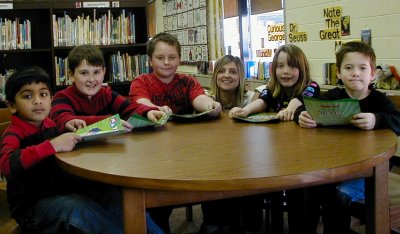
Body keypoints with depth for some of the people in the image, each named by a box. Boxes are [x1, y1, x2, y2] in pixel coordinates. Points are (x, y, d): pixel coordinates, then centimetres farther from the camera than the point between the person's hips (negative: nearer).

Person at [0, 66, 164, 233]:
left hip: (66, 190, 6)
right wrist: (52, 145, -39)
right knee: (78, 210, -34)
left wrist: (73, 133, -1)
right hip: (32, 204, -6)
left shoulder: (50, 125, 8)